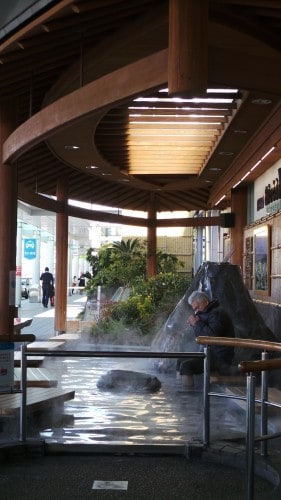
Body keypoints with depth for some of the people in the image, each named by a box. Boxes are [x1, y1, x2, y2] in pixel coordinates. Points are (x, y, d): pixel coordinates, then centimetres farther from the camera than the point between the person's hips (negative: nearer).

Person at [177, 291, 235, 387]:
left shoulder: (217, 313, -14)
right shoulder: (206, 313, 18)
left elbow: (212, 335, -28)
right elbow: (200, 336, 24)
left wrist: (197, 324, -16)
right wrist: (194, 324, 5)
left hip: (220, 357, -11)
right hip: (210, 353, 11)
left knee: (186, 365, -26)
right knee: (180, 361, 11)